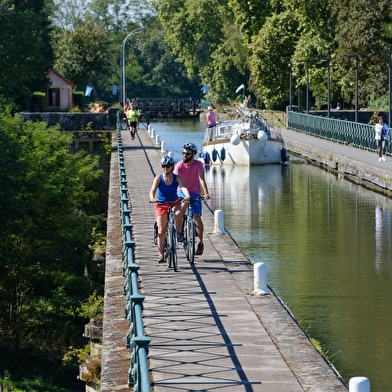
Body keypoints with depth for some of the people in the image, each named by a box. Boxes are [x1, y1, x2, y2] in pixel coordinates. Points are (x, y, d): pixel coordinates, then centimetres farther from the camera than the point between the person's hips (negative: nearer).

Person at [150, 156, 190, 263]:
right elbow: (153, 190, -24)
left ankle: (178, 233, -8)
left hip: (174, 202, 0)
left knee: (178, 214, -35)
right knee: (161, 230, -6)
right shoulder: (158, 178, -10)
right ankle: (161, 255, -1)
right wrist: (152, 198, -46)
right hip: (161, 204, 0)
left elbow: (183, 187, -26)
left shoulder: (177, 178, -9)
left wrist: (187, 195, -48)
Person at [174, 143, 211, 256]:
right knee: (184, 202, -34)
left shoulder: (198, 164, -12)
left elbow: (201, 179, -23)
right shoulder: (179, 165, -11)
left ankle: (201, 243, 3)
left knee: (197, 217, -11)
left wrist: (206, 193, -36)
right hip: (182, 191, 0)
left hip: (195, 193, 0)